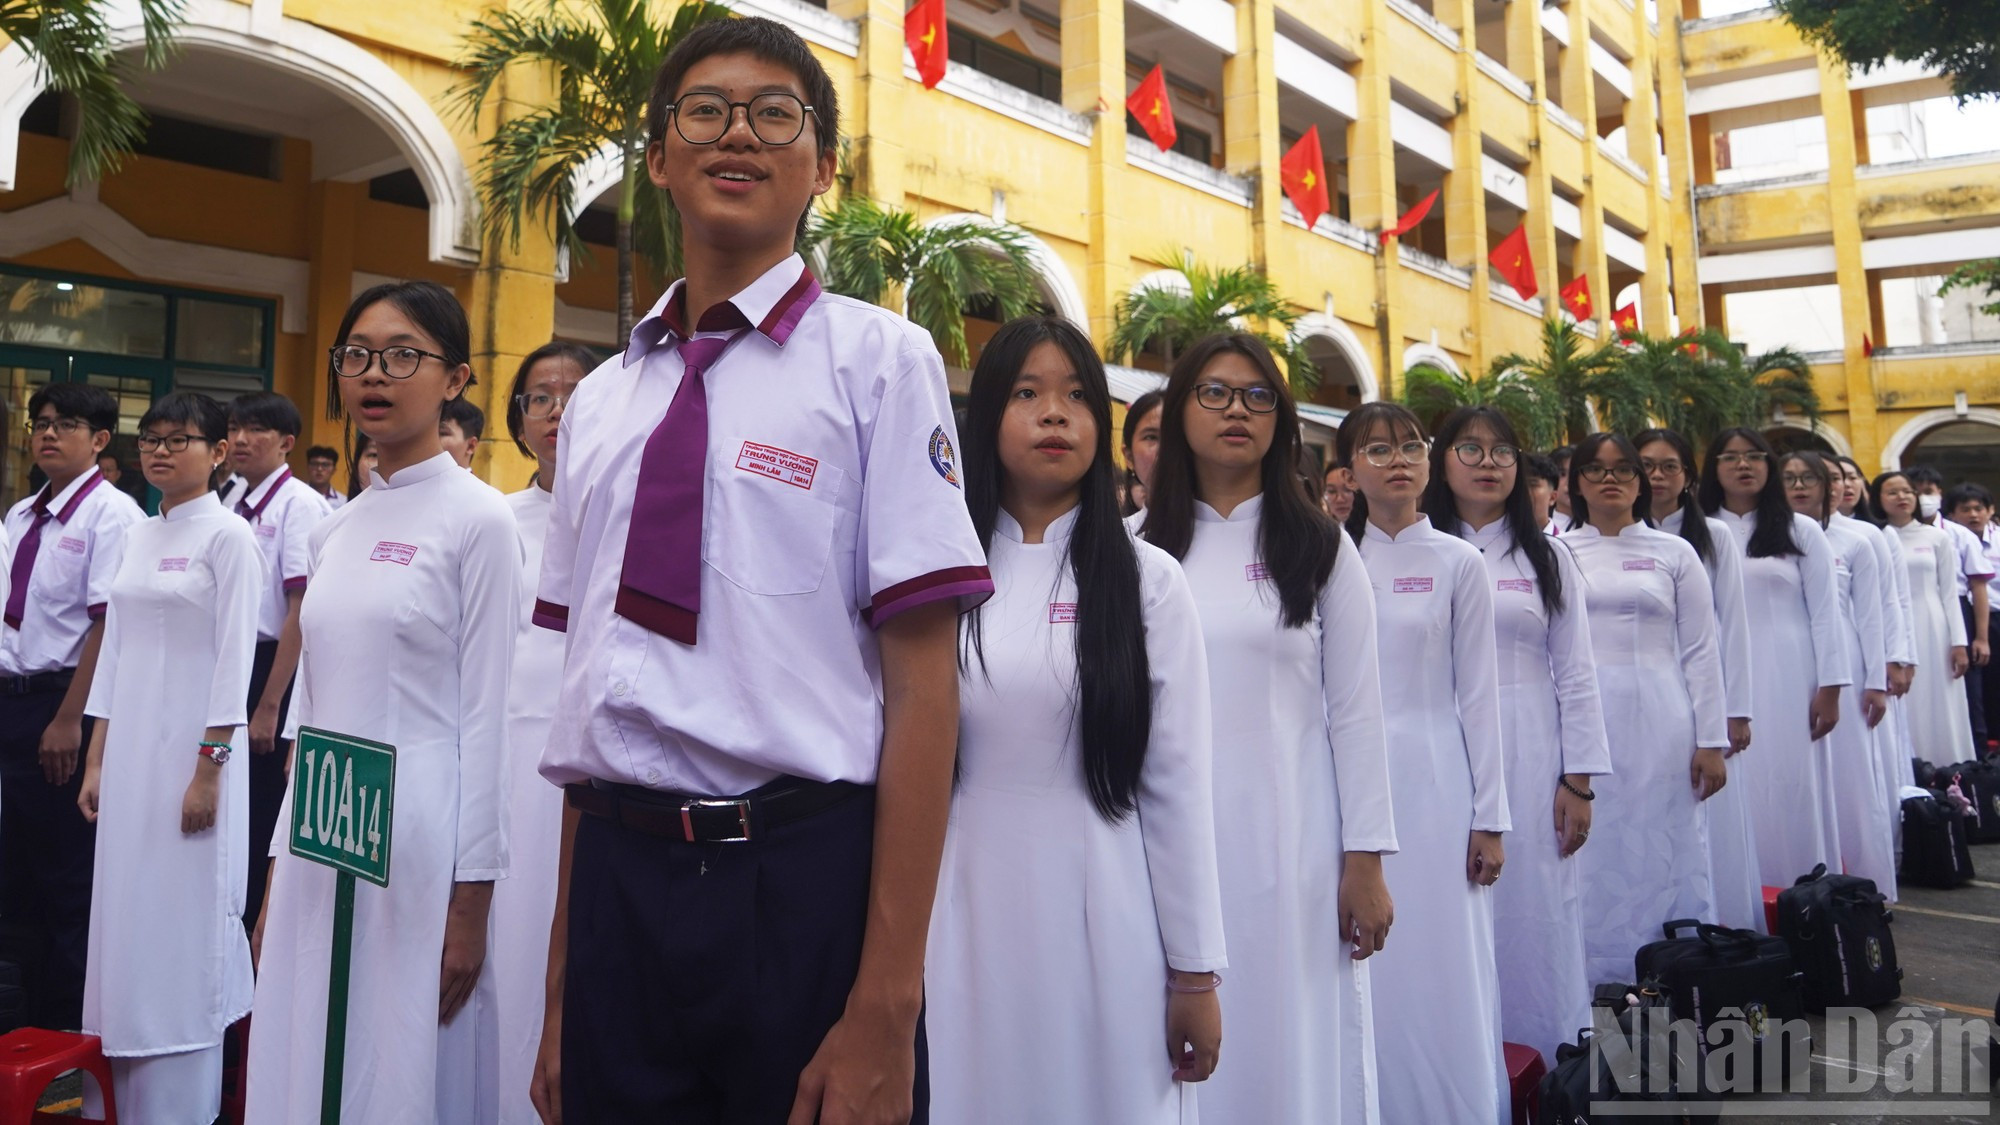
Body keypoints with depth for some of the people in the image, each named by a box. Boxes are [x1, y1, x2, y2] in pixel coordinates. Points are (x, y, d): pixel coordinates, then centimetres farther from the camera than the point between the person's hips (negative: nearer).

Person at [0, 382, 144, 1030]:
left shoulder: (111, 514, -12)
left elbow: (109, 623, -17)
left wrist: (69, 719, -19)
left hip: (64, 703, -8)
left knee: (68, 877, 2)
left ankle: (68, 1026, 17)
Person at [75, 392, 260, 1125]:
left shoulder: (228, 537, -8)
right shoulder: (136, 537, 12)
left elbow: (235, 657, -11)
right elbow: (114, 650, 14)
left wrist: (209, 771, -15)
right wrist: (96, 759, 10)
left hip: (191, 749, -6)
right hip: (129, 748, 7)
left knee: (184, 926, 0)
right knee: (126, 920, 10)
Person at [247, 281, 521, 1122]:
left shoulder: (477, 518, -8)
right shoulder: (334, 530, 11)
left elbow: (487, 715, -10)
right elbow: (315, 707, 14)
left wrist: (470, 902, -11)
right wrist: (276, 881, 13)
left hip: (419, 843, -6)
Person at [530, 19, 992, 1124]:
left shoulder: (878, 357, -4)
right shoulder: (600, 400, 11)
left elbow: (922, 684, -10)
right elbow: (594, 688, 13)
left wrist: (886, 1005, -13)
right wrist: (561, 980, 15)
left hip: (807, 873, -4)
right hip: (617, 878, 5)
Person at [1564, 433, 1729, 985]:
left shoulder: (1674, 553, 9)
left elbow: (1700, 650, 5)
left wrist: (1712, 741, -1)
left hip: (1659, 724, 0)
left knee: (1665, 855, 3)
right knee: (1590, 859, 3)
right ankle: (1591, 977, 11)